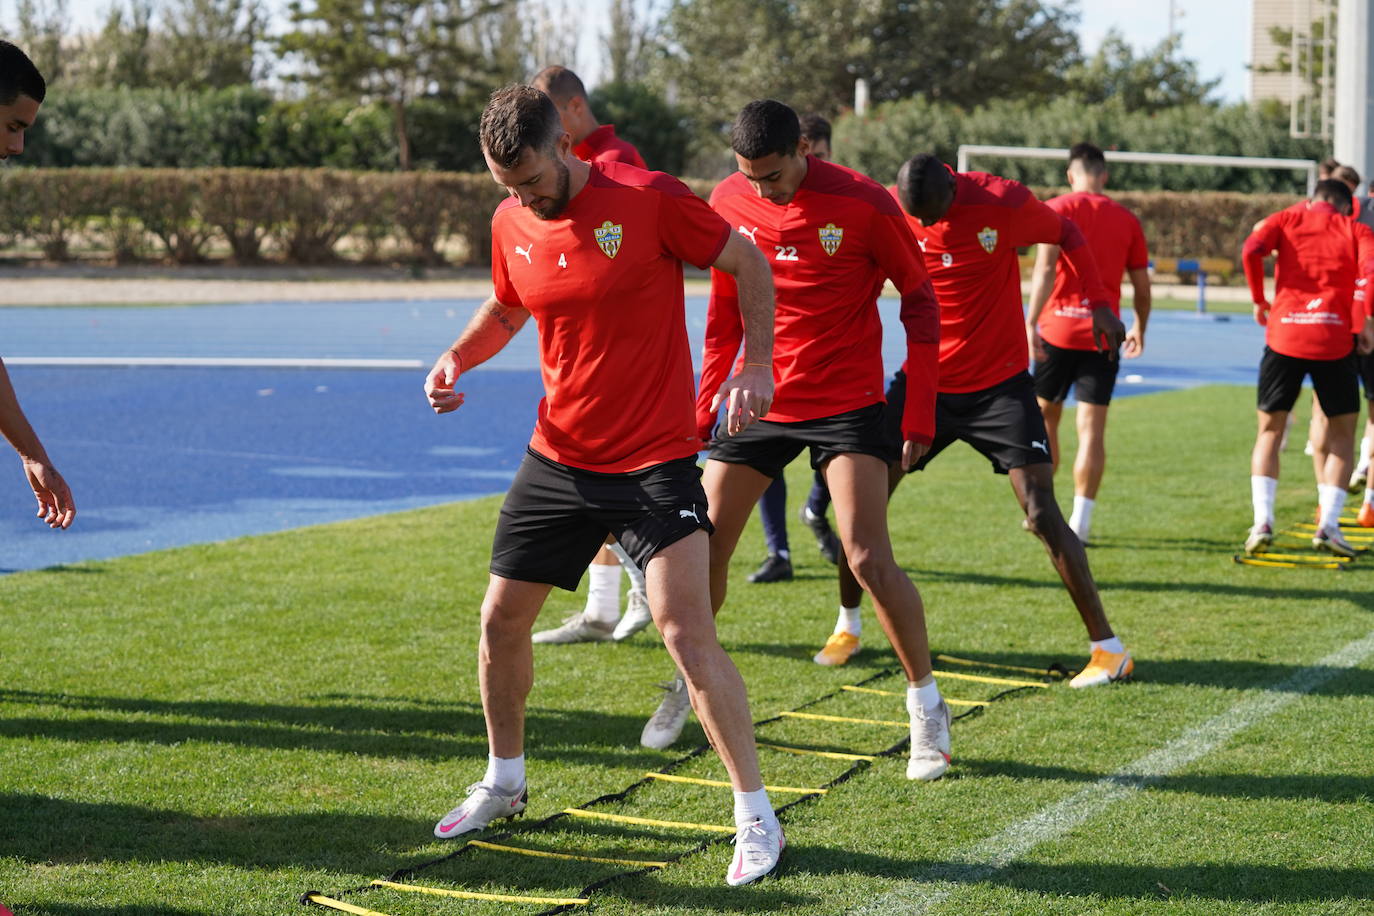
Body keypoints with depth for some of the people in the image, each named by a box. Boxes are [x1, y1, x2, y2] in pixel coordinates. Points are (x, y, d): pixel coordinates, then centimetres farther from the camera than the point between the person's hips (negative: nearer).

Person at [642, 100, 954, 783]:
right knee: (702, 551, 1)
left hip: (846, 403, -4)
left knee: (869, 558, -14)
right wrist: (703, 406, 12)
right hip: (757, 401, 4)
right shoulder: (728, 203, -1)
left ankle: (926, 706, 4)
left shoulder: (861, 202, -14)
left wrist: (920, 413, -9)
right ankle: (685, 688, 26)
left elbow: (918, 299, -5)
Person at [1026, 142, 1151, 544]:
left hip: (1058, 329, -1)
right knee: (1092, 429, 0)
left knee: (1044, 417, 16)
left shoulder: (1056, 209, -1)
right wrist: (1139, 331, 28)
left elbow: (1044, 269, -14)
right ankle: (1079, 523, -3)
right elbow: (1142, 288, 12)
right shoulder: (1127, 220, 8)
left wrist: (1031, 322, -16)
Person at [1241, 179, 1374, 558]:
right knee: (1341, 433, 13)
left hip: (1284, 334, 1)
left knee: (1270, 429, 14)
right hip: (1334, 340, -1)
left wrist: (1258, 299, 4)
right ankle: (1328, 524, 1)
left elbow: (1251, 250, -7)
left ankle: (1262, 521, 0)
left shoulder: (1286, 219, 13)